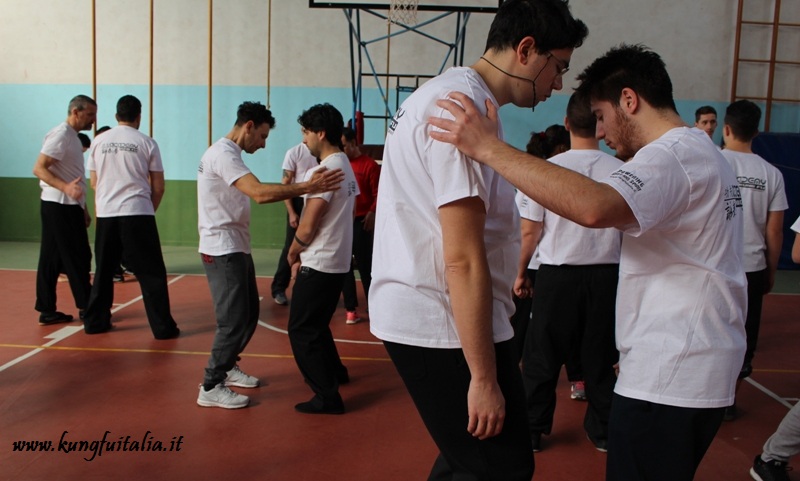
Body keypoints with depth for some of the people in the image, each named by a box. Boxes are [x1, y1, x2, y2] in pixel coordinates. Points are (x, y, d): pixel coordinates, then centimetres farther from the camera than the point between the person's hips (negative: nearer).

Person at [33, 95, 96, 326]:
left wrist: (83, 208, 21)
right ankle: (86, 307, 8)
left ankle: (47, 311, 14)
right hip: (59, 206, -9)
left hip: (67, 207, 9)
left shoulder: (72, 136, 17)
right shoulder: (60, 135, -12)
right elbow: (39, 169, -19)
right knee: (76, 258, -2)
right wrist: (65, 188, -33)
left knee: (53, 259, 9)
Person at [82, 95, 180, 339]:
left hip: (106, 214, 4)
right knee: (152, 272, 2)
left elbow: (94, 183, 14)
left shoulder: (99, 142, 7)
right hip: (138, 214, -3)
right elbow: (158, 186, 1)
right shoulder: (146, 143, -1)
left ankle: (95, 321, 23)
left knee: (104, 270, 17)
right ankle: (163, 326, 2)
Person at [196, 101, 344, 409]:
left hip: (236, 248, 10)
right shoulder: (223, 153, -17)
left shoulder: (228, 154, 16)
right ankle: (211, 387, 5)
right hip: (222, 251, -10)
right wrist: (309, 187, -33)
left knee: (249, 313, 15)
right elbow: (260, 193, -31)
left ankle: (227, 367, 31)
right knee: (233, 319, -7)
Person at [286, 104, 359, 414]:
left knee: (302, 330, -1)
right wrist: (302, 255, 11)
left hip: (319, 265, -10)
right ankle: (334, 373, 39)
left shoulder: (324, 171, -19)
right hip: (337, 262, 10)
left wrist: (293, 253, 0)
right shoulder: (346, 167, 11)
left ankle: (327, 397, 3)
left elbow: (307, 228, -19)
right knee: (316, 325, 24)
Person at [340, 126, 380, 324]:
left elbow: (378, 194, -7)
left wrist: (372, 212, -21)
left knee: (365, 266, 0)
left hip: (360, 222, -5)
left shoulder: (369, 164, -5)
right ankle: (351, 308, 18)